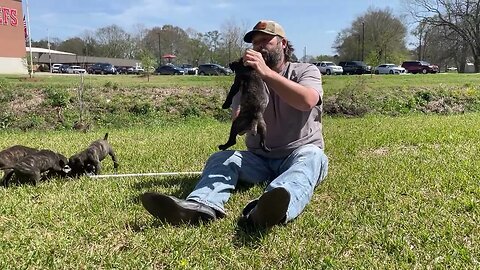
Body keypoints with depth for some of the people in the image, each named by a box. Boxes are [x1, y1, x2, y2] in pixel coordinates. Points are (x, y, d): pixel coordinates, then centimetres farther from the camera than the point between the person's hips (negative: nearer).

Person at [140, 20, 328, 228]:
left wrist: (266, 72, -30)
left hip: (301, 155, -3)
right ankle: (201, 206, -54)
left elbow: (307, 101, -24)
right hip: (259, 159, 3)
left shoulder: (306, 71, 1)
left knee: (312, 156, -35)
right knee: (221, 158, -20)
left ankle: (263, 211, -66)